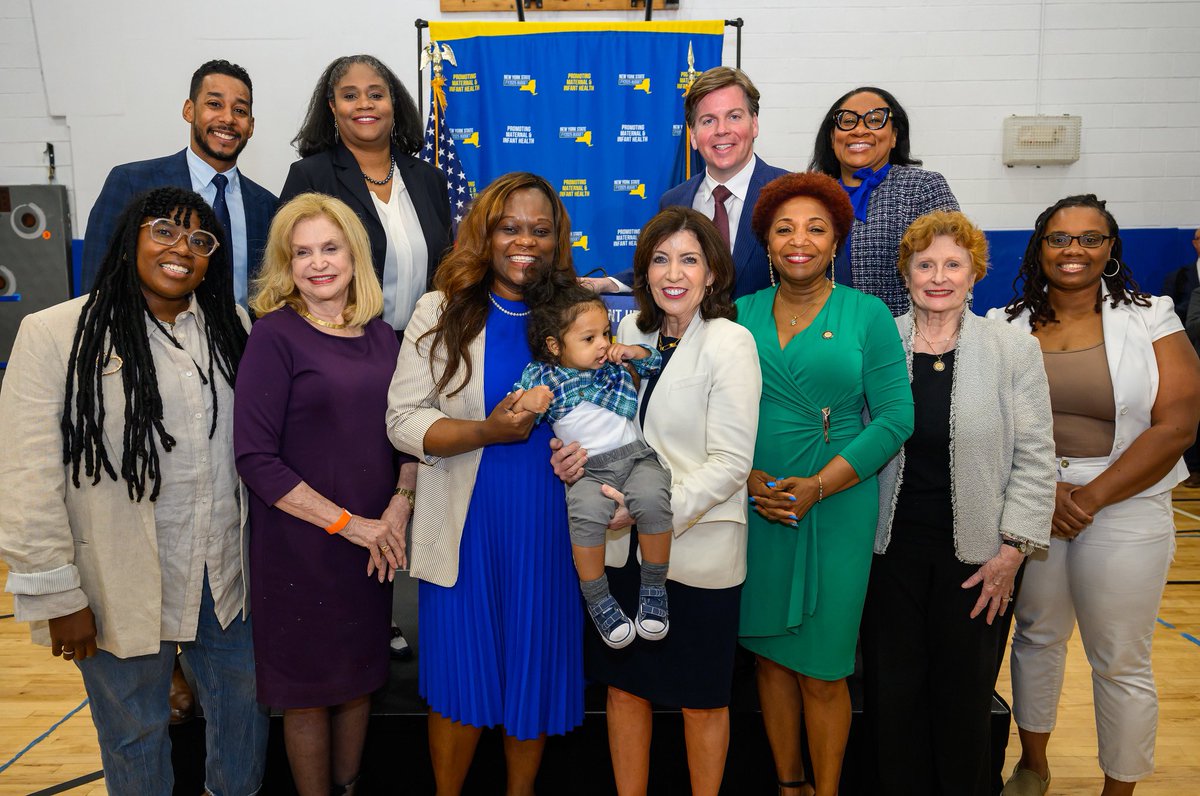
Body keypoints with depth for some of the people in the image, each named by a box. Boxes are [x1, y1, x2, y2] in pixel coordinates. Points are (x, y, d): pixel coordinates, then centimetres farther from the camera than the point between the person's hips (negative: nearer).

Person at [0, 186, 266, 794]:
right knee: (136, 733, 15)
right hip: (121, 585, -4)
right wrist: (58, 597, -11)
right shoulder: (53, 334, -10)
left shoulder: (230, 327, 4)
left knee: (243, 700, 20)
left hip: (226, 574, 4)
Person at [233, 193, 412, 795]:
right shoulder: (275, 335, -10)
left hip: (375, 543, 5)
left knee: (360, 676, 18)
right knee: (308, 689, 11)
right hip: (299, 546, -4)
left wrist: (399, 507, -7)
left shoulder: (380, 336, 5)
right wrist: (347, 523, -16)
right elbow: (255, 457, -16)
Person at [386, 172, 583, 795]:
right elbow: (403, 421, -7)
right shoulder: (441, 312, -1)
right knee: (461, 676, 9)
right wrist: (488, 430, -20)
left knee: (535, 671, 14)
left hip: (550, 531, 2)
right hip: (466, 532, -2)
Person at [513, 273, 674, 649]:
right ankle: (598, 601, -12)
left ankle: (653, 590, -9)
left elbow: (656, 363, 25)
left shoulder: (615, 363, 13)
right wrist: (524, 401, -22)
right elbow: (509, 415, -1)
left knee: (652, 499, -28)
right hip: (588, 469, -2)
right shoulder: (542, 377, 4)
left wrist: (634, 353, 5)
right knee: (586, 512, -32)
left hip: (636, 455, 2)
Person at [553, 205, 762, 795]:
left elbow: (730, 463, -16)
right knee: (624, 684, 17)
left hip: (698, 547, -5)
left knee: (700, 697, 13)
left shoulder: (729, 343, -13)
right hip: (624, 543, 6)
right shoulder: (631, 329, 5)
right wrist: (579, 453, -6)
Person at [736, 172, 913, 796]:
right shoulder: (740, 314, 6)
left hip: (837, 507, -2)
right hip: (755, 507, 3)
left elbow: (895, 417, -5)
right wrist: (749, 479, -11)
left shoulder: (867, 315, 0)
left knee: (822, 666, 4)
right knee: (770, 652, 12)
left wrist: (817, 487, -14)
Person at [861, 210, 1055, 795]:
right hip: (891, 549, 1)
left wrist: (1012, 550, -5)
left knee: (965, 697, 12)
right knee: (892, 693, 11)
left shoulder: (1015, 351, 0)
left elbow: (1034, 460, 0)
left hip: (974, 554, 0)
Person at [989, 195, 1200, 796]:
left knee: (1120, 662, 6)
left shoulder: (1150, 321, -1)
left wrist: (1092, 497, -15)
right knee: (1036, 635, 15)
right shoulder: (1007, 326, 4)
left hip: (1125, 510, -2)